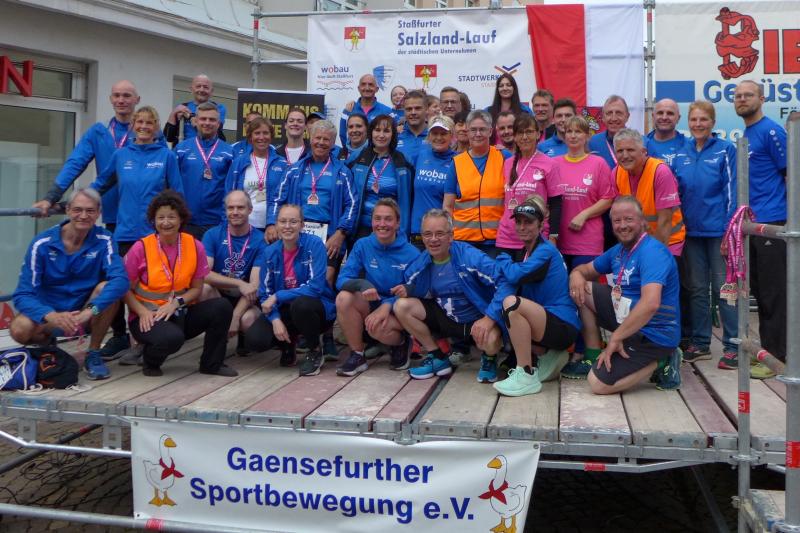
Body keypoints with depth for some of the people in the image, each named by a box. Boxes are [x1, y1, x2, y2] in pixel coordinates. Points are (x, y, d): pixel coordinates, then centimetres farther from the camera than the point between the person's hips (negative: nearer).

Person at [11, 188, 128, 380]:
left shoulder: (103, 240, -11)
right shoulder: (42, 244, -12)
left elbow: (120, 280, -27)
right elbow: (23, 294, -17)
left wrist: (90, 310, -42)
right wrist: (50, 316, -37)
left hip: (89, 316, 0)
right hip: (49, 314, 0)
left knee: (107, 288, -29)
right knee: (20, 329, -31)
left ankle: (93, 354, -9)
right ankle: (46, 343, 9)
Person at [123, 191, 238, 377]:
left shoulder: (195, 246, -2)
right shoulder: (141, 248, -9)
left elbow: (196, 288, 3)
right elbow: (126, 289, -4)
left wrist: (176, 302, -15)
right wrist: (142, 311, -21)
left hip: (180, 313, 4)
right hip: (149, 317, -4)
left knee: (222, 306, -20)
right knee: (172, 337, -36)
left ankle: (212, 363, -1)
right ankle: (150, 361, 1)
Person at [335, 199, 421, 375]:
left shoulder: (411, 253, -10)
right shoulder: (362, 245, -4)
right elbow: (342, 279, -11)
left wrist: (388, 305, -29)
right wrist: (361, 284, -34)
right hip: (370, 306, 3)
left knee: (377, 327, -35)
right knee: (344, 297, -27)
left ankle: (400, 343, 3)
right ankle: (357, 355, -10)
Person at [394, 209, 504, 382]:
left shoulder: (471, 257, -22)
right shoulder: (420, 264, -6)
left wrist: (490, 318, -33)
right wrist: (407, 290, -16)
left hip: (477, 320, -5)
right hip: (445, 319, 5)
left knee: (490, 340, -38)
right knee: (402, 306, -12)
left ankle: (489, 359, 6)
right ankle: (438, 358, 4)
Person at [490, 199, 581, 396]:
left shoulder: (546, 251, -13)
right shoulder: (523, 252, 12)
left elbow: (514, 275, -26)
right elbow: (506, 284, -3)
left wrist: (503, 260, -3)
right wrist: (490, 316, -19)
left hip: (564, 327, -9)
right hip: (545, 321, 9)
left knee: (512, 303, -29)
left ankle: (526, 376, -20)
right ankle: (547, 356, 13)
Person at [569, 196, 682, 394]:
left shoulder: (652, 251, -22)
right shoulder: (618, 250, 8)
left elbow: (650, 304, -34)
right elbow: (587, 269, 20)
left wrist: (615, 337, -28)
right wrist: (576, 274, -6)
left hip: (652, 333, -9)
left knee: (598, 383, -16)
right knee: (582, 288, 5)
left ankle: (661, 362, -1)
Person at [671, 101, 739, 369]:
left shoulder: (725, 150, -3)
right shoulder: (681, 154, 8)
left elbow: (731, 190, -7)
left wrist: (729, 231, -12)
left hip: (718, 229, -4)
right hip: (691, 230, 4)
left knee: (724, 287, -1)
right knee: (697, 289, 10)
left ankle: (732, 346, 6)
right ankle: (699, 343, 19)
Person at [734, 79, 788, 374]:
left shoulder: (771, 131, -8)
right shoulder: (746, 136, 16)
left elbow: (790, 173, -10)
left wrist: (791, 219, -14)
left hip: (772, 224, -8)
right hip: (752, 225, 8)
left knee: (774, 292, -3)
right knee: (760, 291, 14)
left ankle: (777, 356, 4)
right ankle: (767, 347, 24)